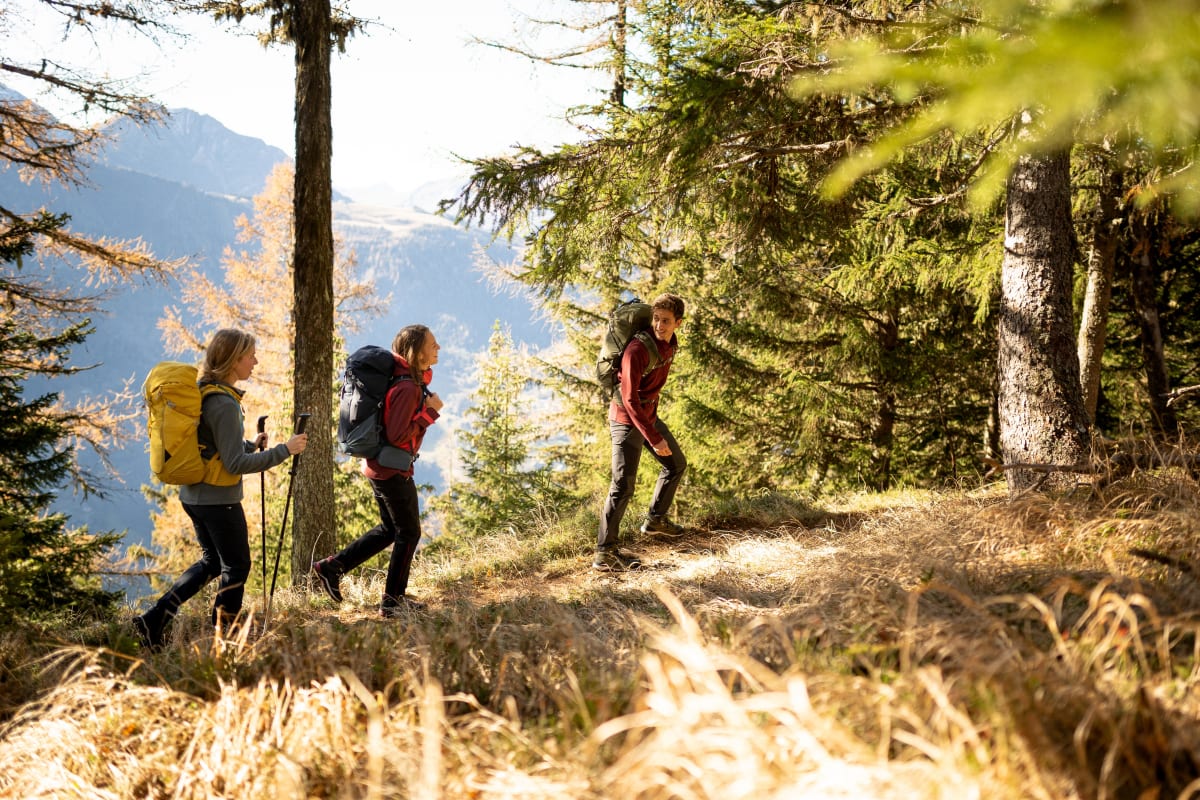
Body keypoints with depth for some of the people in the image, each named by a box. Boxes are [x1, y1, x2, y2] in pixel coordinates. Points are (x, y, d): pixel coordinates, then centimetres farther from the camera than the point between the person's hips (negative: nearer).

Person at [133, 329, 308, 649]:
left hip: (193, 495, 9)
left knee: (212, 561, 22)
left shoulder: (201, 392, 7)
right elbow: (236, 464, -23)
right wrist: (284, 451, -19)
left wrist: (251, 446, 11)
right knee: (236, 568, 7)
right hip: (219, 500, -9)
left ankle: (154, 618, 15)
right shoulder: (224, 403, -22)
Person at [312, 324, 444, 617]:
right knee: (409, 533, 5)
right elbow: (397, 436, -27)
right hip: (393, 470, -10)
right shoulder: (407, 389, -24)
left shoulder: (411, 380, 7)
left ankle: (331, 567, 20)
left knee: (390, 529, 22)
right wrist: (430, 412, -22)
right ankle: (393, 601, 14)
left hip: (379, 467, 10)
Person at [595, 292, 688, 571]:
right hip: (627, 419, -9)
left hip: (649, 414, 9)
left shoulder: (671, 344, -2)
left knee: (676, 464, 21)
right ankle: (605, 552, -7)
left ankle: (656, 519, 40)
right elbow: (630, 399, -31)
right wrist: (654, 439, -31)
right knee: (623, 485, -11)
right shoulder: (637, 350, -29)